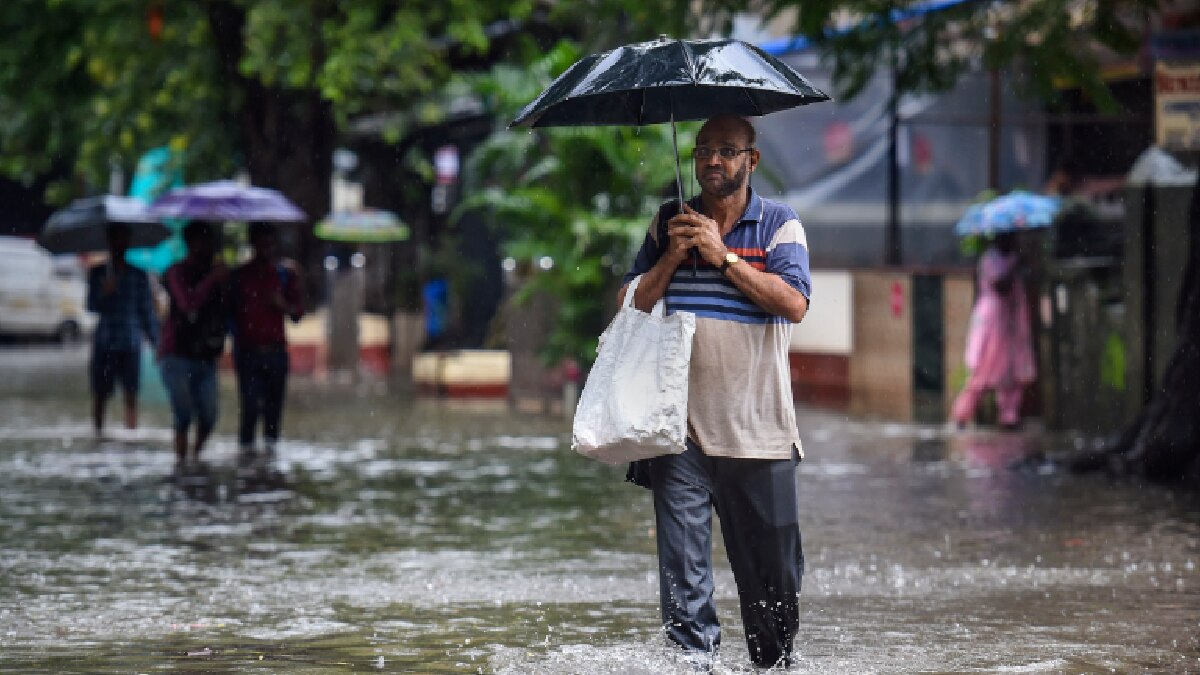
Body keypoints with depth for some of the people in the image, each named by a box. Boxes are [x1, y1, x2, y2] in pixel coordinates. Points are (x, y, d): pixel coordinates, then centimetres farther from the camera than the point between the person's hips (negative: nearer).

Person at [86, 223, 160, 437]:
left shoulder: (138, 275, 8)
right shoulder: (98, 273, 7)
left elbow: (147, 309, 10)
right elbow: (92, 306, -1)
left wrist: (156, 340, 3)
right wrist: (105, 292, -22)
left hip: (130, 345, 0)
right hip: (103, 344, 0)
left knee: (131, 395, -7)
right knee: (100, 394, 2)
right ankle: (98, 432, 9)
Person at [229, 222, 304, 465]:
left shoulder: (285, 274, 10)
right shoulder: (240, 276, 6)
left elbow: (298, 312, 11)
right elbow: (232, 312, 11)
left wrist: (283, 305, -8)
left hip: (276, 349, 2)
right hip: (248, 351, -2)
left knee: (274, 403, 1)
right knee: (251, 404, -11)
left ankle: (270, 446, 11)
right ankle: (245, 449, -5)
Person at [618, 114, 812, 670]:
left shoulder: (779, 224, 4)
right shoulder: (668, 223, 12)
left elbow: (794, 302, -11)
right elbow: (633, 303, 8)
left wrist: (723, 256, -12)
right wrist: (673, 257, -7)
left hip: (758, 430, -1)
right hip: (681, 425, 1)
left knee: (773, 572, 5)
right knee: (682, 576, -6)